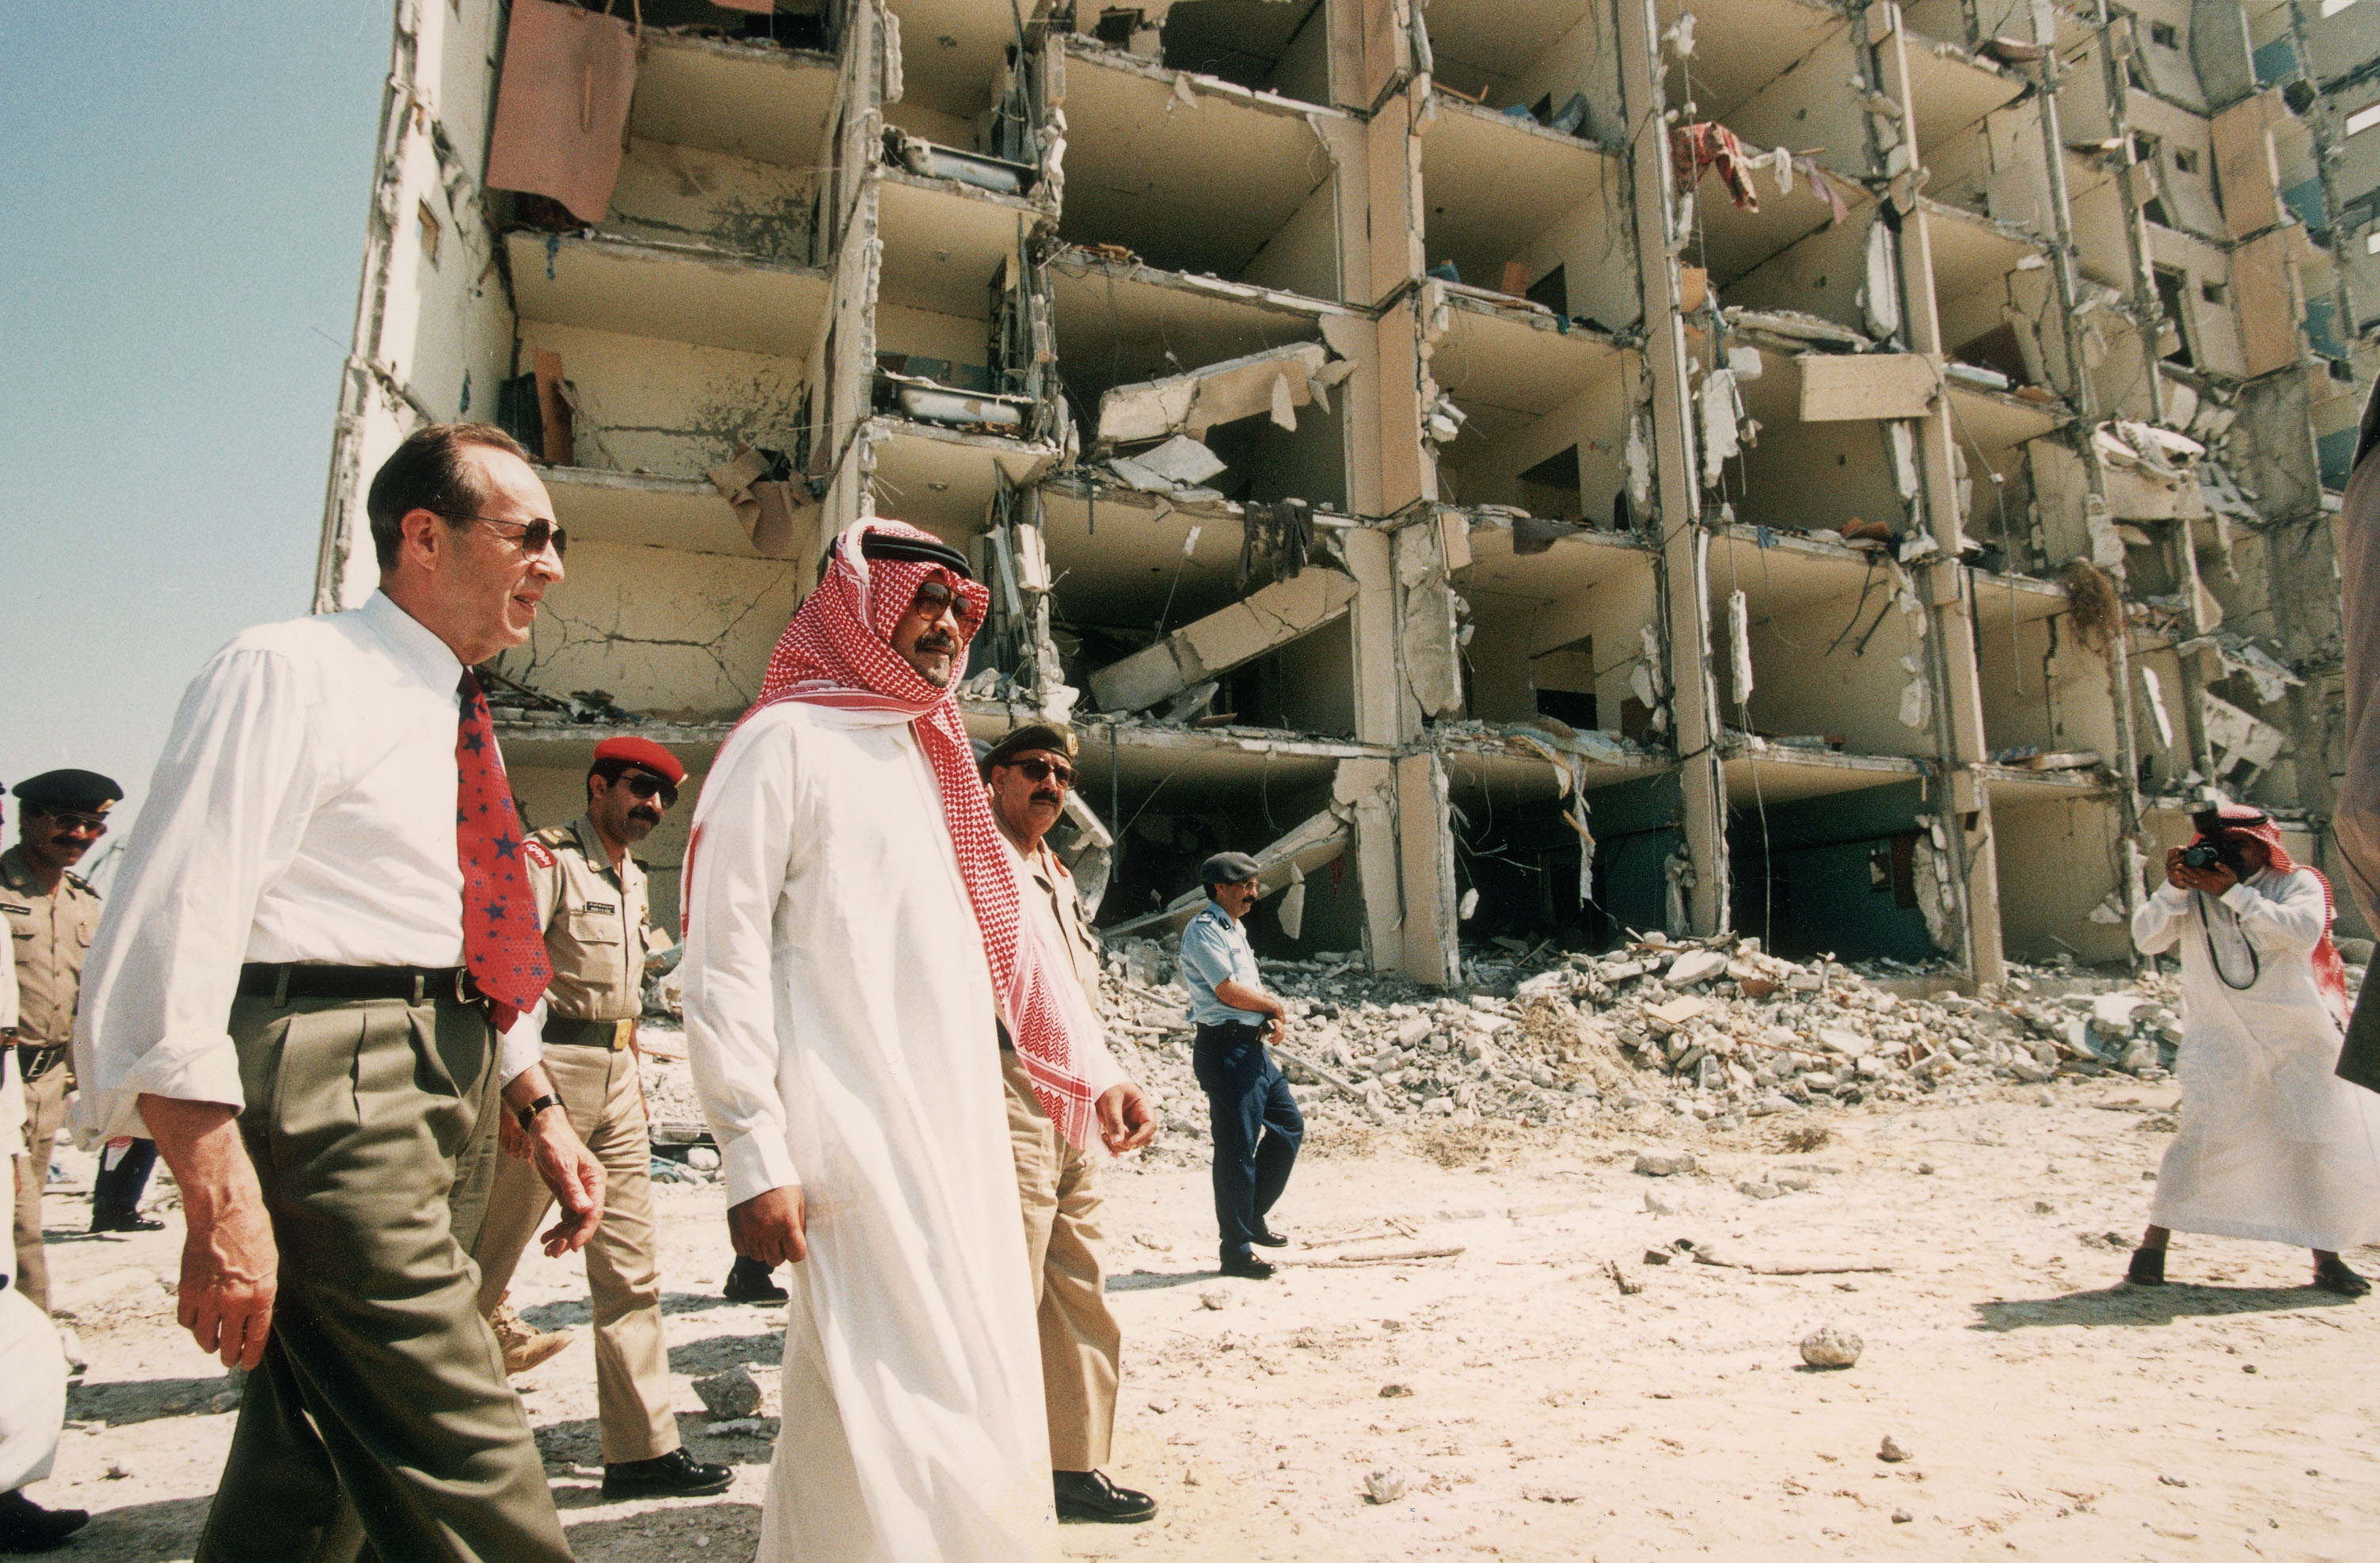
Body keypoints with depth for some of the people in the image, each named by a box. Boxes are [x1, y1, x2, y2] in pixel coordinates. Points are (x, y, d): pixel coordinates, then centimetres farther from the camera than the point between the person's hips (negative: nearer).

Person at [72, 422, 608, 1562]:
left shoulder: (457, 716, 20)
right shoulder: (290, 673, -6)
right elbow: (171, 932, -16)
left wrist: (541, 1115, 16)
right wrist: (222, 1200, -22)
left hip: (449, 1086, 9)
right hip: (331, 1085, -9)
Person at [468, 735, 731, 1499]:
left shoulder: (632, 877, 18)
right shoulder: (547, 857, -7)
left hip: (616, 1075, 8)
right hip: (551, 1069, -8)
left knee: (631, 1267, 7)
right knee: (488, 1256, 4)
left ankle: (643, 1446, 13)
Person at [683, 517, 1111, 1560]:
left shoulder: (929, 756, 20)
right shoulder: (786, 740, -4)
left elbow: (1006, 933, 22)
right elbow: (721, 956, -10)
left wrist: (1092, 1059, 18)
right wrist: (755, 1158, -15)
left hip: (959, 1132, 8)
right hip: (854, 1140, -8)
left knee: (977, 1392, 13)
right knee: (893, 1402, -6)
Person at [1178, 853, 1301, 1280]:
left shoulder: (1235, 928, 19)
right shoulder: (1204, 930, -12)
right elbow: (1228, 991, -21)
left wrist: (1275, 1016, 0)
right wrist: (1275, 1006, -6)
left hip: (1253, 1047, 10)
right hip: (1225, 1049, -10)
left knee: (1289, 1125, 17)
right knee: (1237, 1148, -5)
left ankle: (1253, 1216, 28)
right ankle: (1236, 1252, 5)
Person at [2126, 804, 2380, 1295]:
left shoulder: (2297, 883, 1)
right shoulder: (2192, 890, 3)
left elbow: (2302, 933, -19)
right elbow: (2147, 939, -8)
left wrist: (2235, 893, -22)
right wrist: (2173, 888, -19)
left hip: (2299, 1038, 1)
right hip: (2220, 1039, -1)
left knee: (2320, 1141, 3)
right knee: (2203, 1132, -11)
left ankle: (2326, 1257, 19)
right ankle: (2154, 1239, -4)